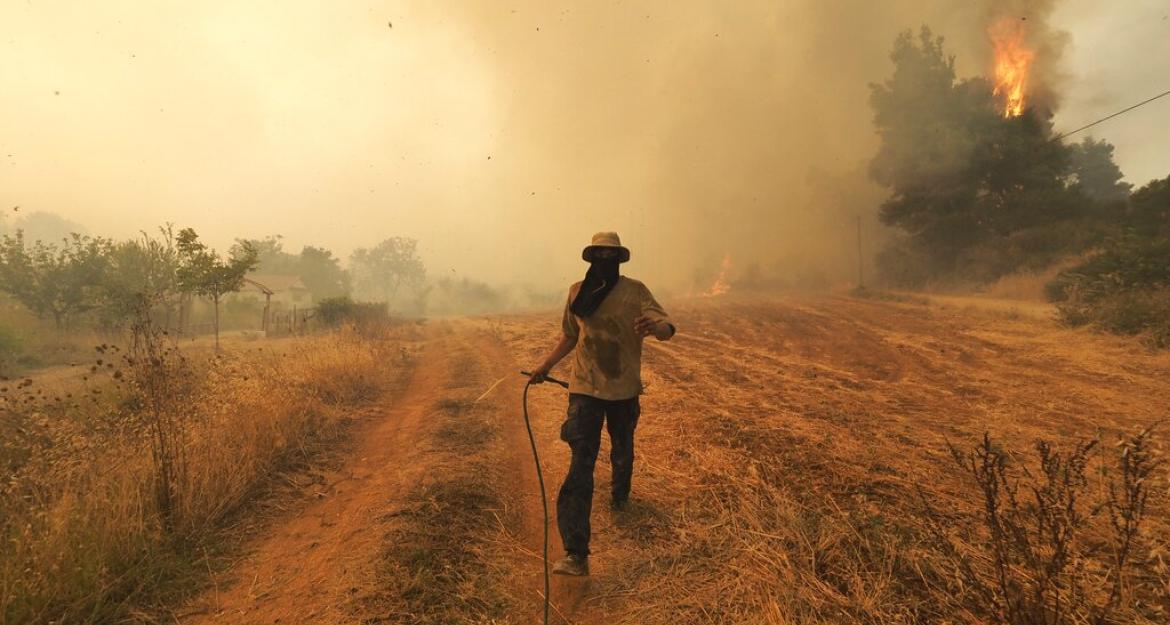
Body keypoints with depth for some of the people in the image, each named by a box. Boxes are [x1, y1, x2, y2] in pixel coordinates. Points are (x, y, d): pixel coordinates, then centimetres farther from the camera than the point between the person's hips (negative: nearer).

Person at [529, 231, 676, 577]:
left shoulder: (634, 290, -6)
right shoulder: (577, 292, 3)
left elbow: (667, 329, -17)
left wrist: (654, 325, -40)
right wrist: (545, 366, 14)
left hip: (624, 389, 0)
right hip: (585, 389, 0)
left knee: (622, 451, 21)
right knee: (580, 464, -11)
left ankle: (620, 496, 55)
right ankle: (576, 554, -16)